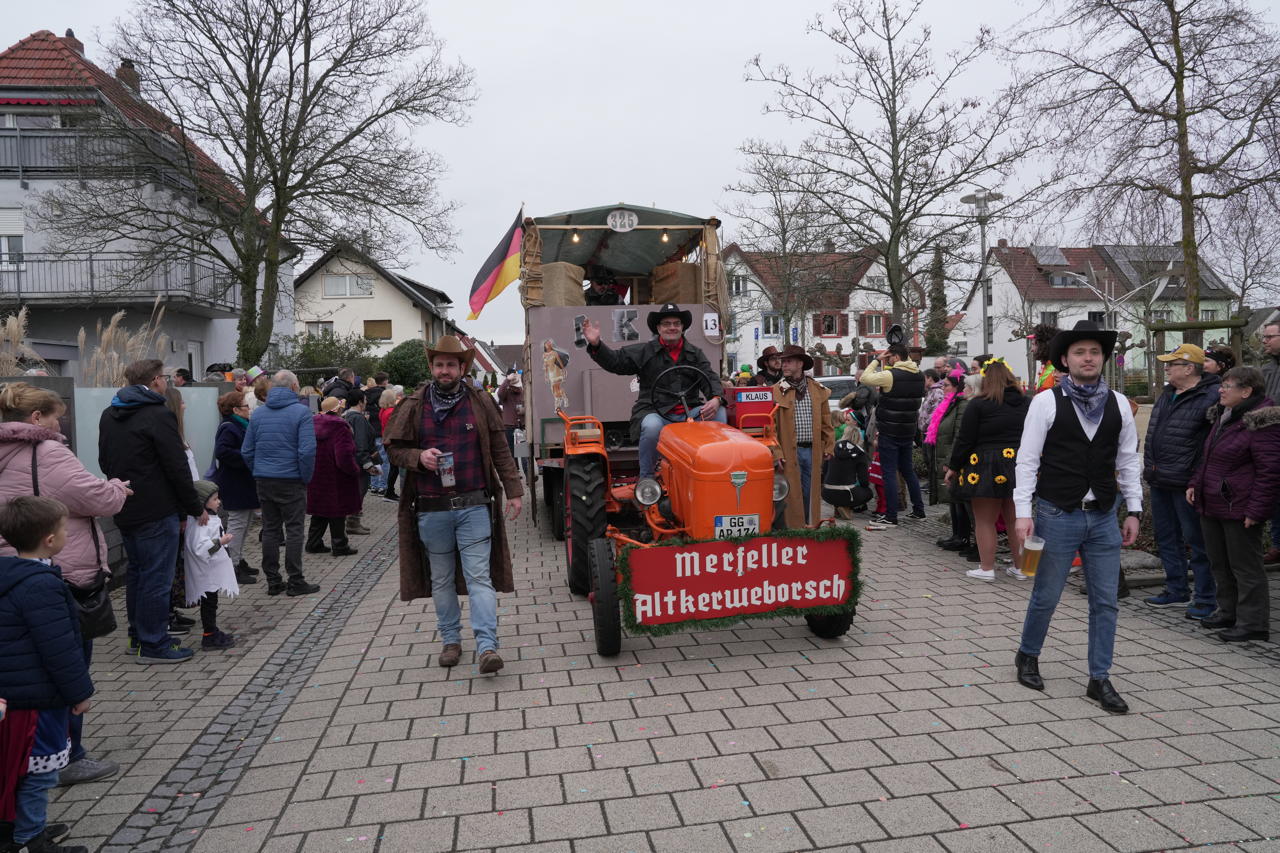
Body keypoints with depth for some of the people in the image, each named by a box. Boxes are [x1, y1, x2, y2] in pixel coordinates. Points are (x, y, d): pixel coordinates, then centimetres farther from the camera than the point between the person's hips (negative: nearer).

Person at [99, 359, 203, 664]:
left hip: (125, 510, 9)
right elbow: (178, 468, -16)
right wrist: (196, 508, -8)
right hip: (157, 511, -9)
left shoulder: (109, 415, 12)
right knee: (157, 577, -2)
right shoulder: (158, 415, -15)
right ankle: (153, 645, 4)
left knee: (136, 572, 19)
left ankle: (137, 635, 29)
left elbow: (104, 462, 20)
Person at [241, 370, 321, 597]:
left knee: (270, 529, 11)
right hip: (291, 480, -5)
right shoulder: (301, 411, -9)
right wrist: (306, 477, -6)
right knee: (294, 529, 2)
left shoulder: (257, 412, 9)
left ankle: (273, 582, 16)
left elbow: (246, 450, 10)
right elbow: (307, 450, -17)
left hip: (264, 481, 5)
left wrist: (258, 473, 15)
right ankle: (295, 582, 5)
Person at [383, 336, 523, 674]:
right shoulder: (413, 406, 4)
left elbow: (500, 451, 7)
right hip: (431, 509, 1)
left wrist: (513, 491, 3)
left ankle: (487, 646, -6)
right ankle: (451, 640, 26)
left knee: (479, 576, -5)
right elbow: (393, 447, 9)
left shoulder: (481, 403, 5)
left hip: (474, 506, -1)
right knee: (441, 579, 12)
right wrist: (418, 456, -12)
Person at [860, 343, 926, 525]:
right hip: (908, 432, 7)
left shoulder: (891, 375, -18)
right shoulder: (919, 377, 6)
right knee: (908, 470, 19)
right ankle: (918, 510, 25)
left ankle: (891, 516, 0)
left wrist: (876, 360, -1)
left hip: (889, 433, -7)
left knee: (889, 473, -2)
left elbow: (865, 378, -12)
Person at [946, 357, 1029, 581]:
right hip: (1018, 468, 5)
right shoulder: (1026, 403, 6)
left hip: (986, 470, -5)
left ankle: (987, 568, 9)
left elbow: (965, 440, -9)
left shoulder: (978, 404, -9)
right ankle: (1020, 567, 21)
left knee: (985, 521, 5)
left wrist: (953, 467, 1)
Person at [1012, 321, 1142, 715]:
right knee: (1046, 596, 8)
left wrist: (1134, 510, 6)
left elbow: (1129, 460, 10)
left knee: (1106, 601, 8)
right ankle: (1027, 656, 32)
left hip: (1104, 519, 4)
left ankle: (1099, 679, 21)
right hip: (1057, 516, -4)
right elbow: (1027, 460, -7)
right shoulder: (1046, 402, -7)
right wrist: (1023, 513, -12)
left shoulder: (1118, 404, 5)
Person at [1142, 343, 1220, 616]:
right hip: (1159, 482, 9)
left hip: (1185, 483, -9)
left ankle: (1205, 598, 13)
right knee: (1166, 539, 16)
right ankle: (1177, 591, 29)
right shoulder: (1168, 394, 13)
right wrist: (1149, 467, 22)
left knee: (1196, 540, 2)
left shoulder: (1211, 397, -15)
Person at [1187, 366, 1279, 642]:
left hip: (1239, 509, -9)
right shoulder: (1222, 416, 13)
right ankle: (1227, 611, 31)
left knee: (1245, 566, 1)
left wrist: (1256, 510, -20)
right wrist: (1194, 483, 14)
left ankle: (1253, 623, 11)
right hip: (1211, 505, 9)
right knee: (1220, 564, 18)